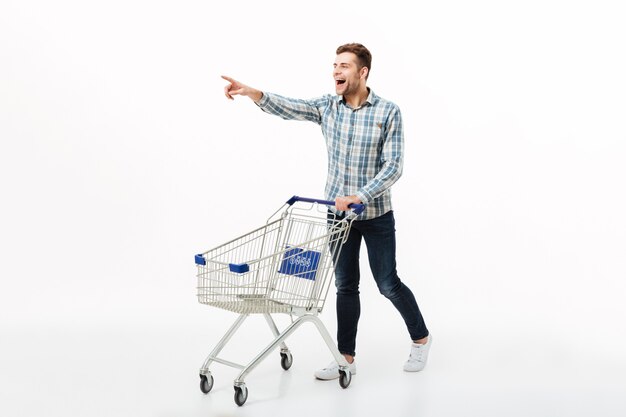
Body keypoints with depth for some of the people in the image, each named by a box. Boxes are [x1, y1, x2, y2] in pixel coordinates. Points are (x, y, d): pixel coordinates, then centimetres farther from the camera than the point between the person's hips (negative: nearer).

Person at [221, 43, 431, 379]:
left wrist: (359, 196, -26)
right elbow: (287, 108, -14)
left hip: (375, 214, -3)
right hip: (339, 213, 4)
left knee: (388, 283, 4)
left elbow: (393, 166, -16)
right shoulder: (326, 107, -1)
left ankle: (420, 338, 27)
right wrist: (250, 92, -31)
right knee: (345, 285, 8)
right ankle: (346, 358, 16)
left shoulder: (388, 112, -12)